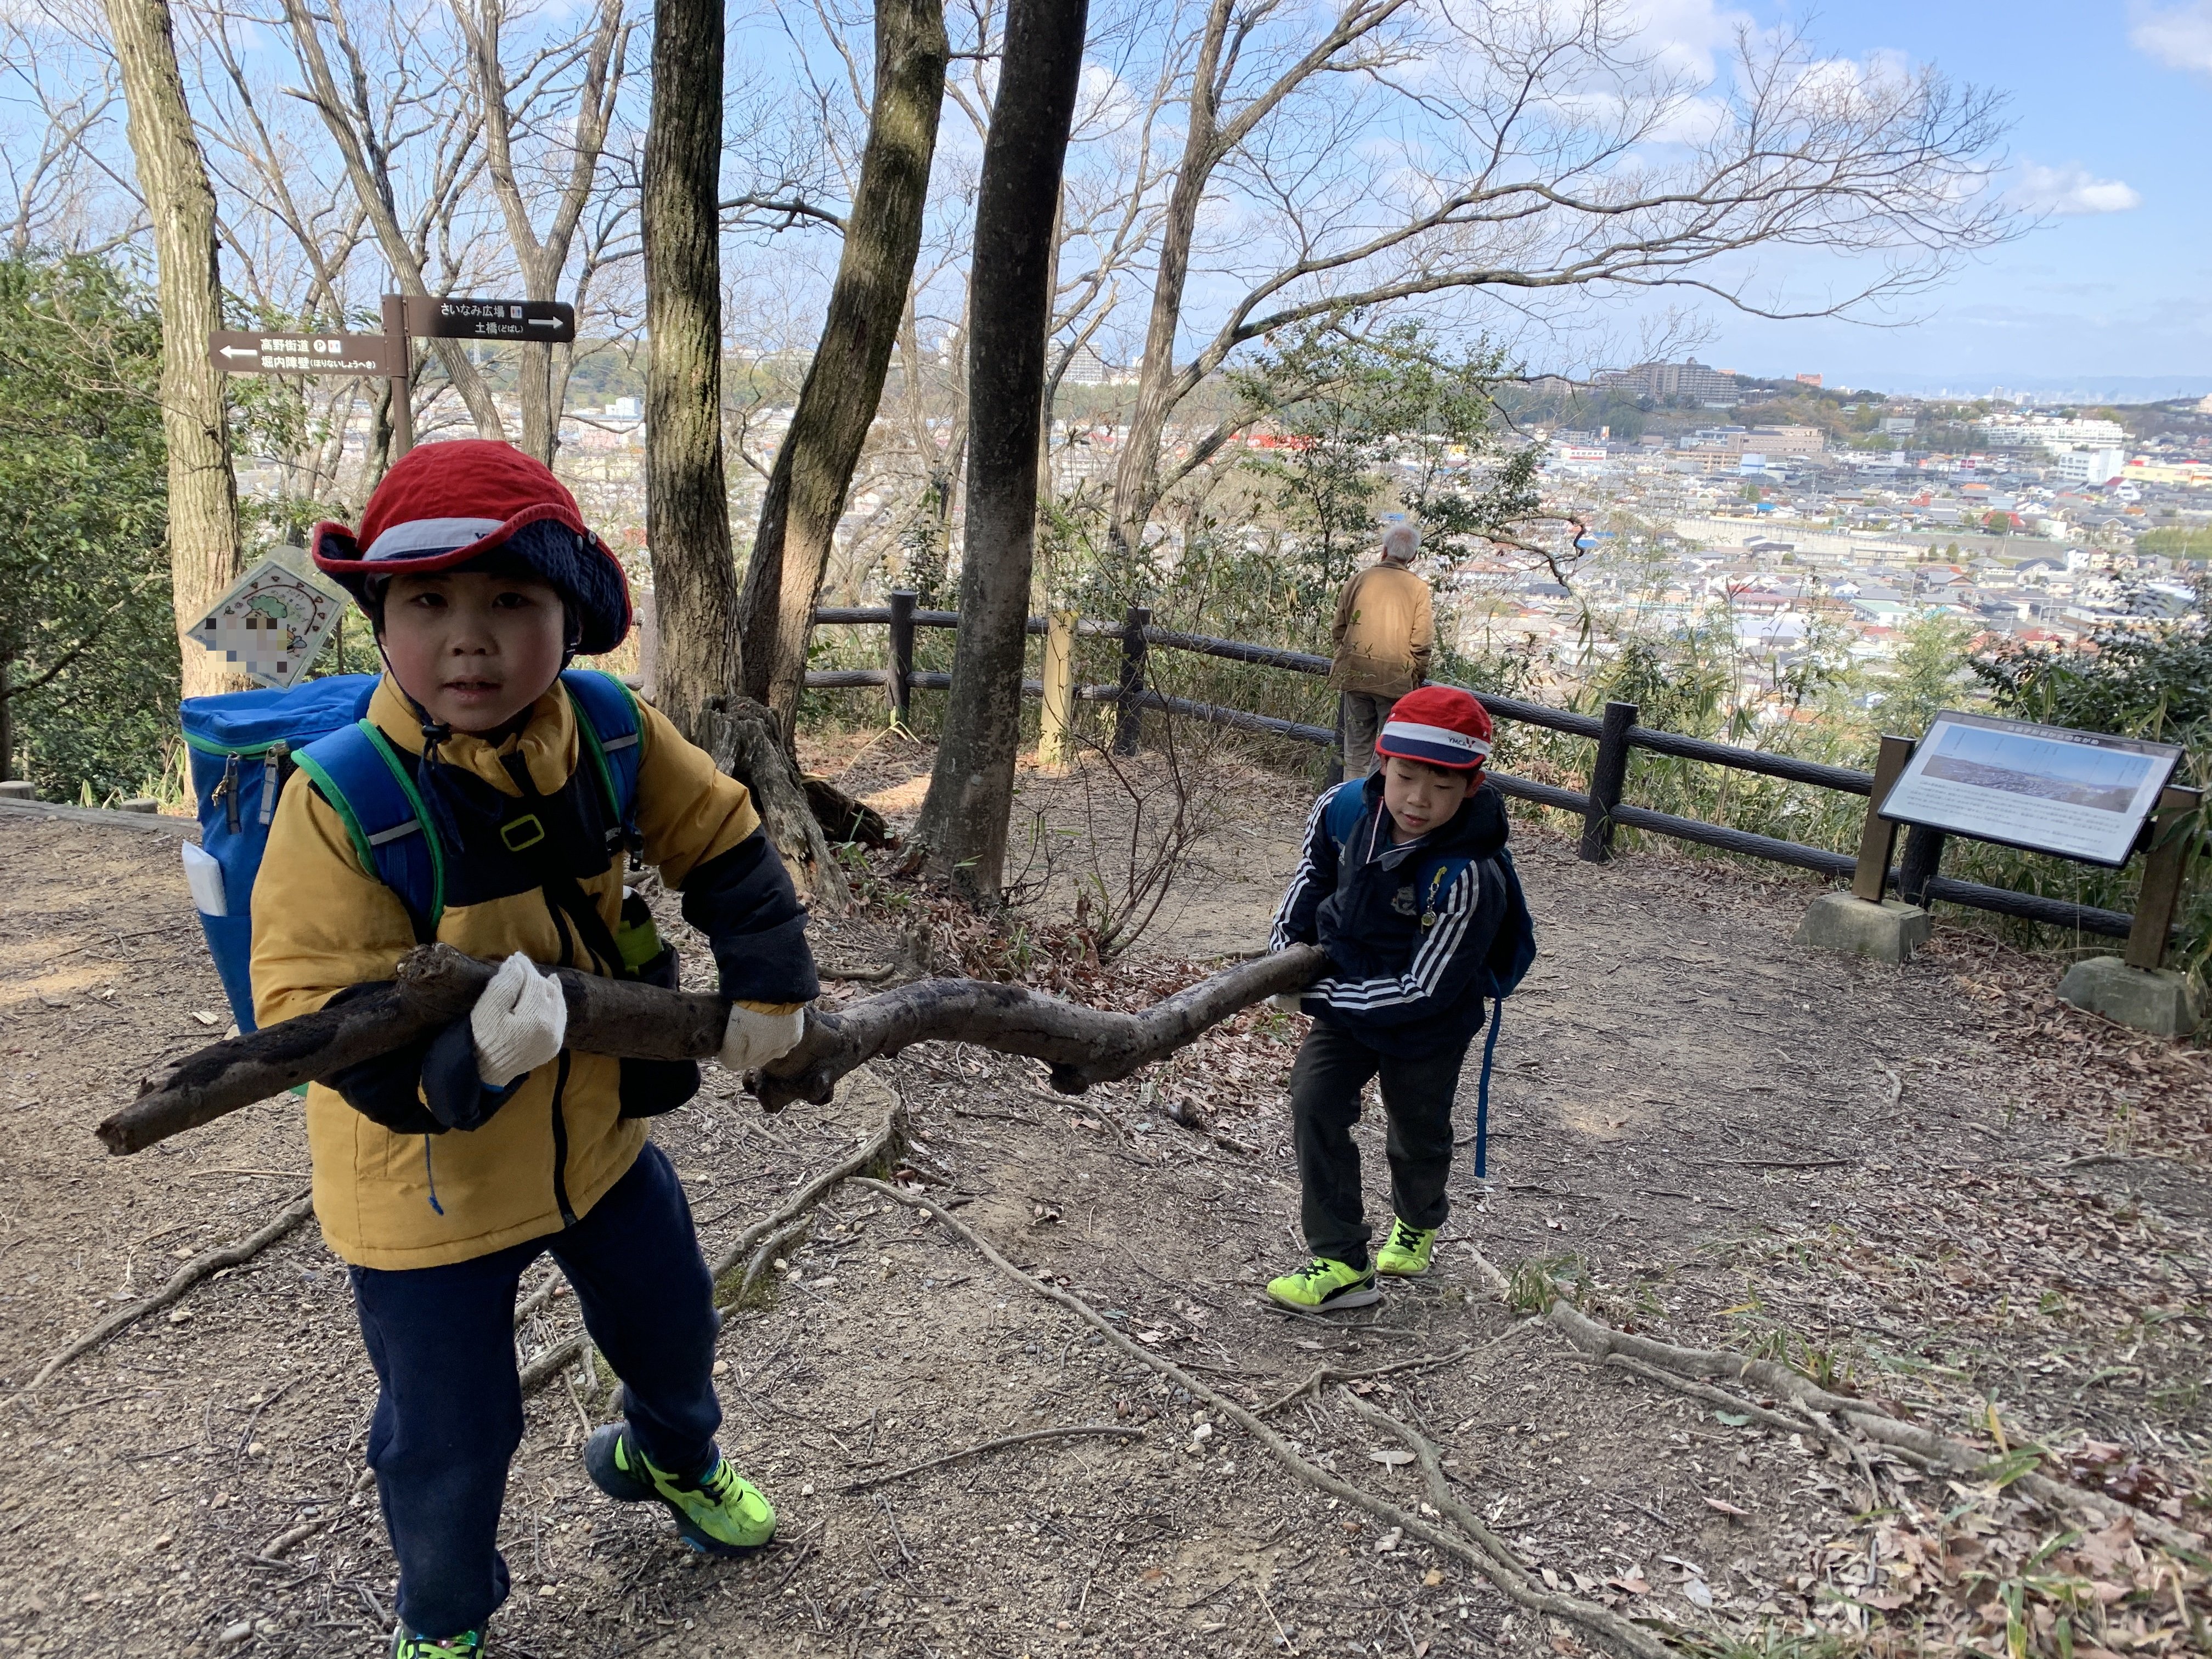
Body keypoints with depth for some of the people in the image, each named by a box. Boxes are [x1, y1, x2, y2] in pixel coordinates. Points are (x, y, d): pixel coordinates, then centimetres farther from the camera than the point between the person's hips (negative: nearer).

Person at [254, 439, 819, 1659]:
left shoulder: (610, 735, -15)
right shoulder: (341, 800, -29)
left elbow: (723, 841, -1)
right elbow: (313, 1009, -28)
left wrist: (767, 983, -8)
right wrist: (466, 1062, -44)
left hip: (599, 1131, 5)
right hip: (426, 1184, -4)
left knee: (673, 1327, 26)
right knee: (452, 1434, 12)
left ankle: (669, 1457, 63)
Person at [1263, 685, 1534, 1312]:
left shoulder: (1467, 875, -36)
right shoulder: (1342, 808, -19)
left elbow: (1423, 992, -30)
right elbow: (1314, 874, 7)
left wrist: (1312, 998, -26)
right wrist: (1286, 950, -3)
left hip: (1426, 1025, -4)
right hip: (1347, 1001, 4)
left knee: (1418, 1135, 17)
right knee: (1315, 1102, -10)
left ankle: (1417, 1223, 52)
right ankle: (1340, 1263, 1)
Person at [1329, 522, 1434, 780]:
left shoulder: (1359, 580, 1)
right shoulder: (1418, 588, -4)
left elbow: (1339, 629, 8)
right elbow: (1422, 641, -5)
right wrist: (1420, 677, 7)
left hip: (1355, 672, 3)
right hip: (1396, 678, -2)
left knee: (1357, 740, 12)